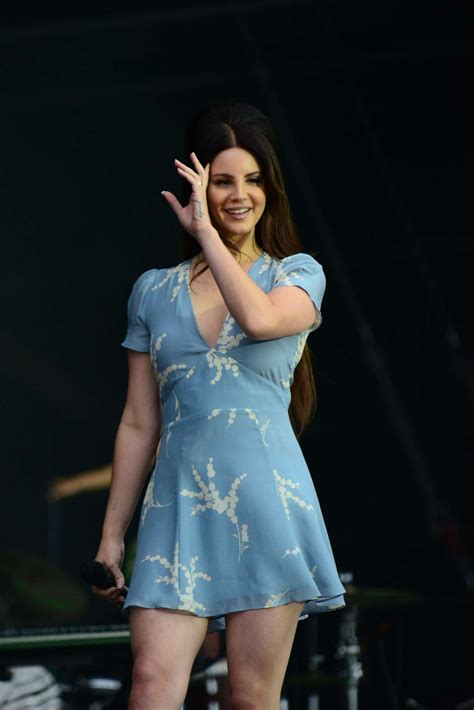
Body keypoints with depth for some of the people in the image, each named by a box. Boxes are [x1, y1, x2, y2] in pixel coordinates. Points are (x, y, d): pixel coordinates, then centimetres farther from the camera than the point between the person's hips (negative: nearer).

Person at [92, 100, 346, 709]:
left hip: (266, 500, -1)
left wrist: (204, 229, -9)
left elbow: (259, 318, -18)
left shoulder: (298, 274, 8)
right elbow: (138, 425, 15)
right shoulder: (153, 292, 14)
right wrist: (111, 534, 12)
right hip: (178, 505, 2)